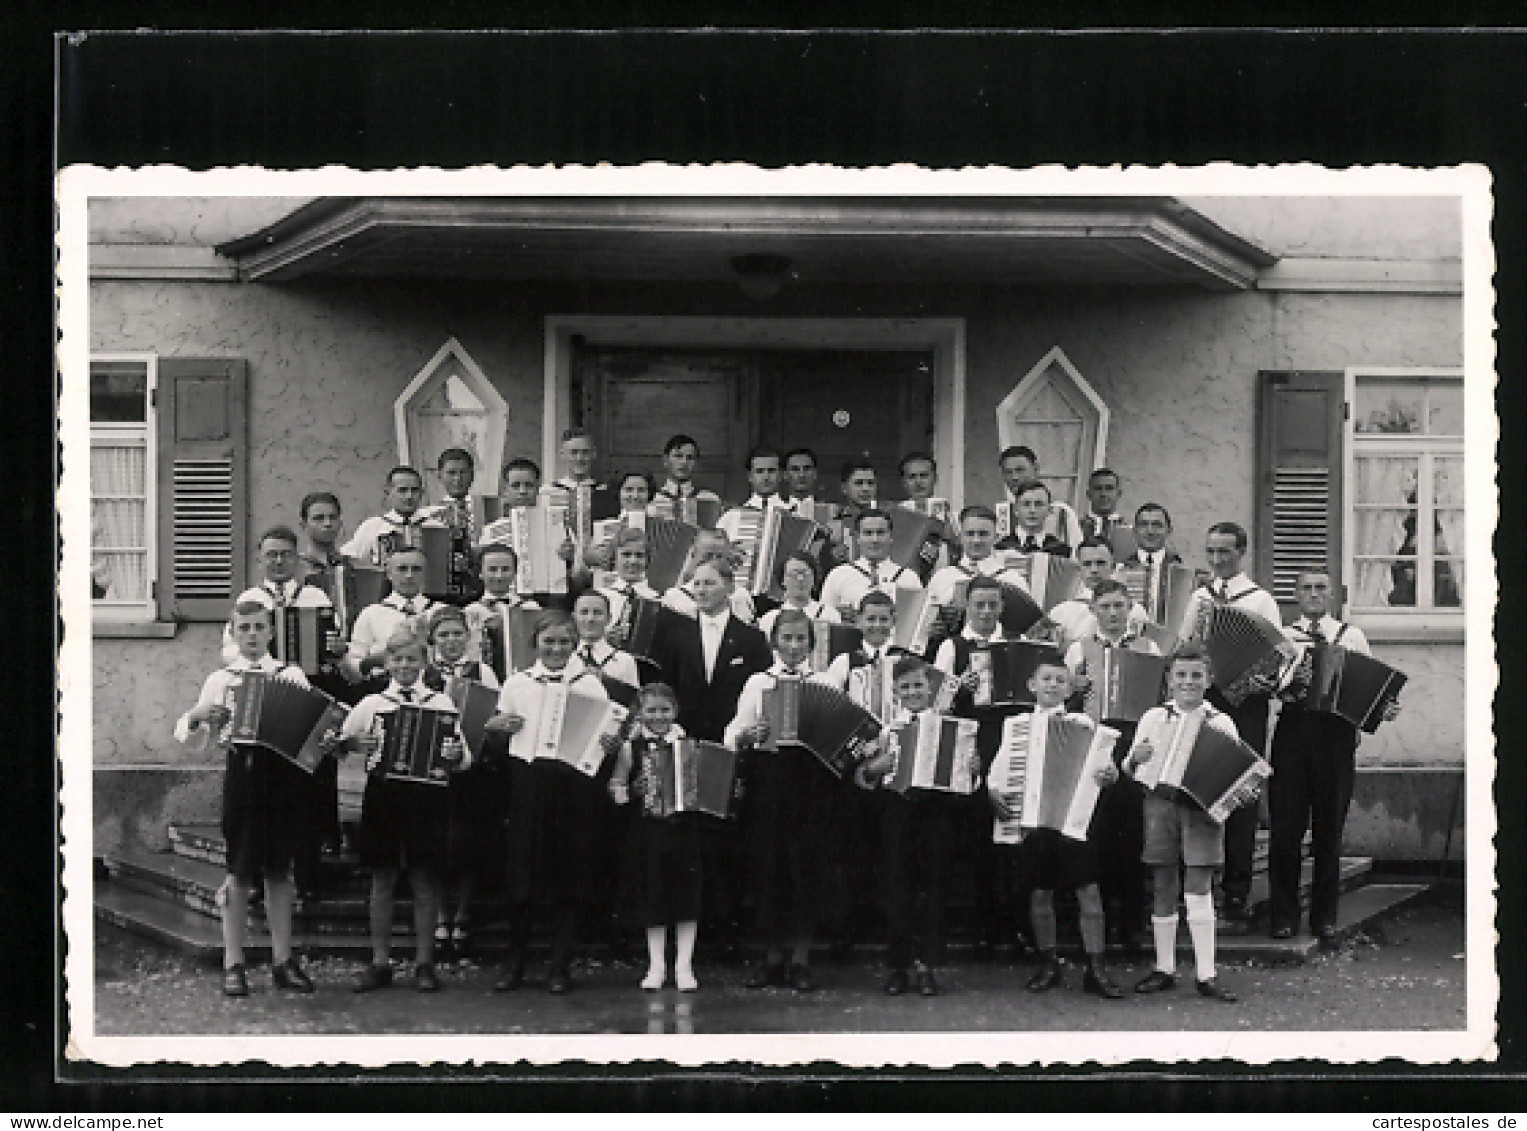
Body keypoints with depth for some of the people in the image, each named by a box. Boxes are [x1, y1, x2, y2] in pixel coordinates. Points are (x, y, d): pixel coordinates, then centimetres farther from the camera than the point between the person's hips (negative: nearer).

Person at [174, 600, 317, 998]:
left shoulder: (292, 675, 11)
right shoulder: (221, 679, 8)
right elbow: (184, 729, 4)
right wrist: (197, 718, -18)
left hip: (284, 773, 1)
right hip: (243, 768, -1)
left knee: (280, 869, 8)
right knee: (239, 871, 0)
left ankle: (282, 960, 15)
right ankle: (233, 964, 6)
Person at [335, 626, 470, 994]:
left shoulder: (441, 703, 6)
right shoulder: (372, 704, 9)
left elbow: (465, 760, 1)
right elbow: (338, 741, 9)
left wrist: (455, 755, -21)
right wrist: (352, 743, -12)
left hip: (427, 796, -1)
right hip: (383, 794, 1)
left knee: (425, 880, 2)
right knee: (382, 879, 5)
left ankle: (424, 963, 9)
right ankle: (380, 961, 12)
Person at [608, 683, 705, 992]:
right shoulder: (632, 747, 2)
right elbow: (616, 784, 5)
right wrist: (623, 792, -16)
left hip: (683, 828, 0)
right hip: (647, 830, 0)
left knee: (686, 896, 1)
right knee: (652, 896, 4)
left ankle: (684, 965, 8)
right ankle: (657, 965, 13)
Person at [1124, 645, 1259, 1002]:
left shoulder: (1220, 723, 8)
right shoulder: (1154, 718, 10)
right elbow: (1129, 769, 12)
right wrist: (1136, 759, -10)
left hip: (1203, 805, -1)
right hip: (1160, 802, 2)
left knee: (1199, 888, -6)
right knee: (1163, 888, 4)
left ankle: (1206, 974, -4)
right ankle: (1165, 968, 13)